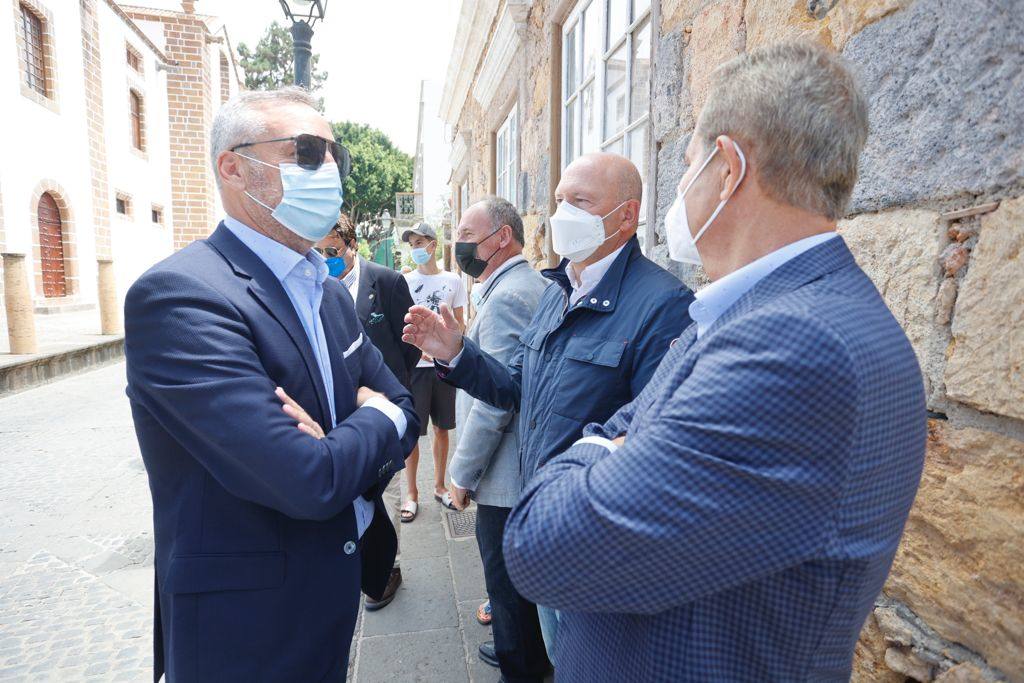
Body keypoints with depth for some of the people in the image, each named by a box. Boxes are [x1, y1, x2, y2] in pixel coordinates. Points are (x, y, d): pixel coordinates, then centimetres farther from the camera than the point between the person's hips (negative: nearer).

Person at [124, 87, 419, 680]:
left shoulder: (331, 293, 3)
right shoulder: (179, 295, -24)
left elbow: (404, 408, 3)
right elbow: (310, 483, -31)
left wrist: (338, 450, -18)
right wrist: (376, 422, -11)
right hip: (249, 628, -7)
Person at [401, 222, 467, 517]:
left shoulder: (453, 281, 4)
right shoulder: (405, 281, 0)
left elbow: (460, 325, 8)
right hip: (414, 365, -1)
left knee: (442, 428, 12)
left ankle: (439, 486, 28)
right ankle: (411, 493, 18)